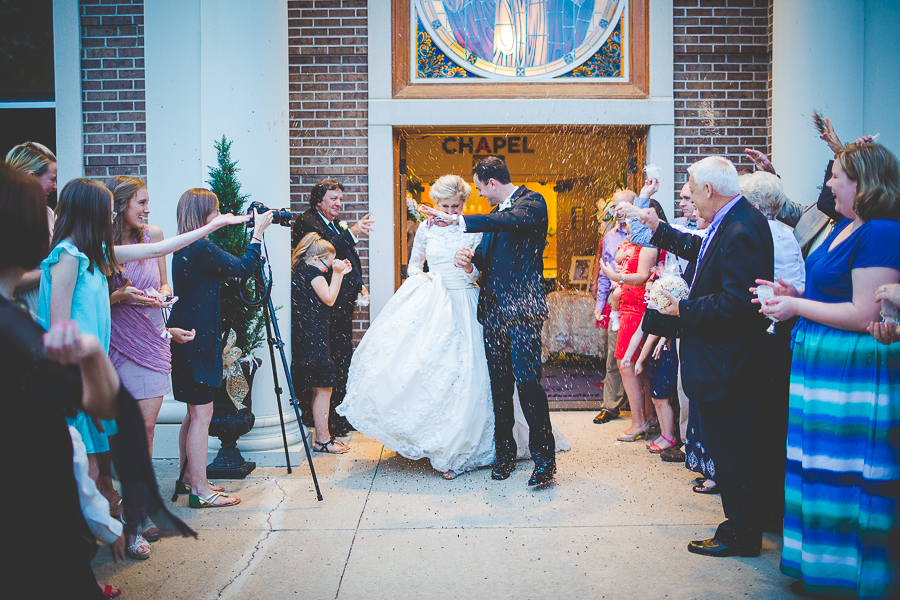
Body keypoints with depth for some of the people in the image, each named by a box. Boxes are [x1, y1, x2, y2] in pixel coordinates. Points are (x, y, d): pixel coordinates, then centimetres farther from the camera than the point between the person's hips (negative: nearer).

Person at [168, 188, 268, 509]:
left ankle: (188, 477, 27)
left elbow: (225, 268, 22)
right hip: (198, 339, -10)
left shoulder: (184, 249, 13)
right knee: (202, 413, -5)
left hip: (187, 337, 10)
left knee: (195, 411, 17)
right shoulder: (203, 248, -17)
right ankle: (200, 490, 2)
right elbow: (243, 268, -16)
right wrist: (258, 232, -7)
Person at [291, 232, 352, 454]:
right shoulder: (312, 271, -12)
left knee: (320, 388, 14)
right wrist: (337, 274, -5)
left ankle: (322, 437, 21)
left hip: (308, 335, 10)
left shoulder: (301, 271, 17)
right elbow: (329, 298, -12)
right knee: (324, 388, -4)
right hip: (314, 336, -10)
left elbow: (323, 298, 21)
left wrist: (339, 273, 16)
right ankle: (322, 440, 2)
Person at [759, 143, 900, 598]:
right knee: (821, 472, 17)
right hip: (822, 365, 10)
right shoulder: (844, 227, 13)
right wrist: (794, 295, 6)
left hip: (854, 374, -10)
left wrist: (797, 306, -14)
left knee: (847, 479, 2)